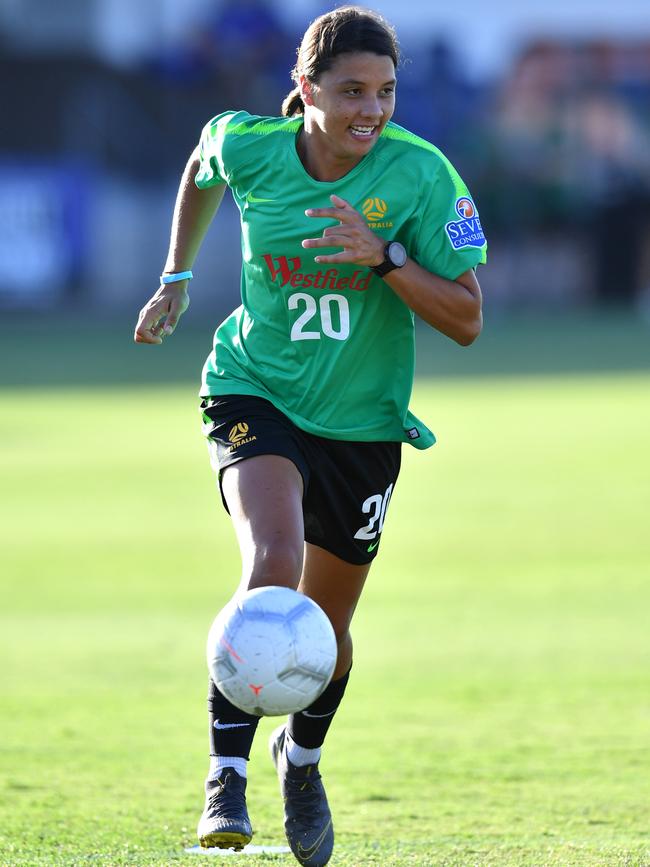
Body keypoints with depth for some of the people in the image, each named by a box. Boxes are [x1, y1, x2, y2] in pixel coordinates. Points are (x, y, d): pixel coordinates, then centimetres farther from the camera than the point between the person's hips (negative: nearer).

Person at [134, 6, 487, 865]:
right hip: (256, 392, -1)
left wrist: (383, 255, -30)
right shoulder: (247, 148, -12)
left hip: (362, 422, 1)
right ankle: (226, 773, -19)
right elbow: (202, 169, 15)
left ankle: (302, 756, 43)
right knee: (273, 559, -28)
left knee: (326, 624, 11)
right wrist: (176, 278, 17)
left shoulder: (421, 174, -17)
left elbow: (466, 320, -16)